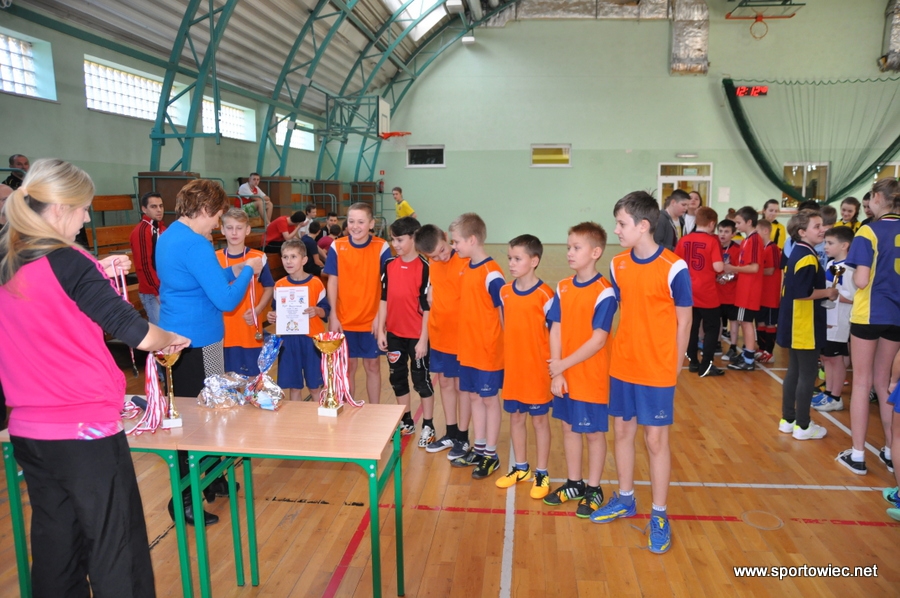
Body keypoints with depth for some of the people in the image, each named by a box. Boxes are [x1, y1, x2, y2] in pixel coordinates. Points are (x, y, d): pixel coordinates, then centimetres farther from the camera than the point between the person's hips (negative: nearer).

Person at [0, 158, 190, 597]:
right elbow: (137, 335, -15)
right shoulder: (68, 261, -15)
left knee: (54, 546, 18)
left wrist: (94, 277, 11)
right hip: (85, 430, -7)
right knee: (117, 549, 3)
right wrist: (171, 338, 4)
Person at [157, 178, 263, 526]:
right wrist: (247, 271, -7)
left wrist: (231, 272, 16)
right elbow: (226, 300, -21)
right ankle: (184, 500, 11)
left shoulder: (168, 237, 11)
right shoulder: (195, 245, -20)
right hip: (197, 344, -10)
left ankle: (211, 480, 33)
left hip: (174, 340, 10)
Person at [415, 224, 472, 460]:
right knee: (445, 383, 16)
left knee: (461, 386, 7)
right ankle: (451, 434, 31)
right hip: (439, 335, 6)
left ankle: (462, 438, 21)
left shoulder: (465, 263, -17)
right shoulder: (432, 264, 3)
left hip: (461, 337, -6)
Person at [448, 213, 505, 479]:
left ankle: (491, 455, 20)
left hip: (487, 350, -8)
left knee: (489, 399, 6)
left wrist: (501, 346, -11)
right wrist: (465, 340, 11)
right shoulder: (467, 268, 6)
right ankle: (479, 449, 30)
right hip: (467, 348, 8)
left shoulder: (491, 274, -18)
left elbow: (504, 313, -15)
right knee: (473, 397, 15)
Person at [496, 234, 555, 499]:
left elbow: (554, 332, -9)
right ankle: (521, 468, 32)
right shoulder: (505, 292, 2)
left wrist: (553, 363, -11)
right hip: (513, 367, 5)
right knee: (516, 417, 15)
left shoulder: (545, 295, -14)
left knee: (540, 419, 8)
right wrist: (509, 354, 7)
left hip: (537, 369, -5)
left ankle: (541, 474, 22)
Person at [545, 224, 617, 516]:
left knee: (593, 432, 9)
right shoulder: (563, 288, 3)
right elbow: (556, 330, 0)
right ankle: (573, 484, 33)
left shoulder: (604, 292, -16)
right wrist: (556, 373, -6)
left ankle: (593, 490, 25)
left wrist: (564, 364, -18)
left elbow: (599, 339, -19)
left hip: (592, 377, -6)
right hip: (564, 376, 6)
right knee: (569, 427, 16)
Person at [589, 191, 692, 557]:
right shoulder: (618, 265, 1)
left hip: (657, 371, -5)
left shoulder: (673, 268, -14)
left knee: (656, 440, 4)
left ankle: (659, 516, 21)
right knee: (623, 430, 15)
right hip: (622, 366, 5)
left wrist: (675, 366, -1)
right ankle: (625, 499, 34)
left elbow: (683, 322, -6)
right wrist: (618, 352, 5)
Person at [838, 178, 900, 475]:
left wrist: (855, 272, 3)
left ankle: (857, 455, 9)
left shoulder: (869, 231, -13)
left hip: (868, 314, -5)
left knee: (861, 383, 4)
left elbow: (861, 281, -18)